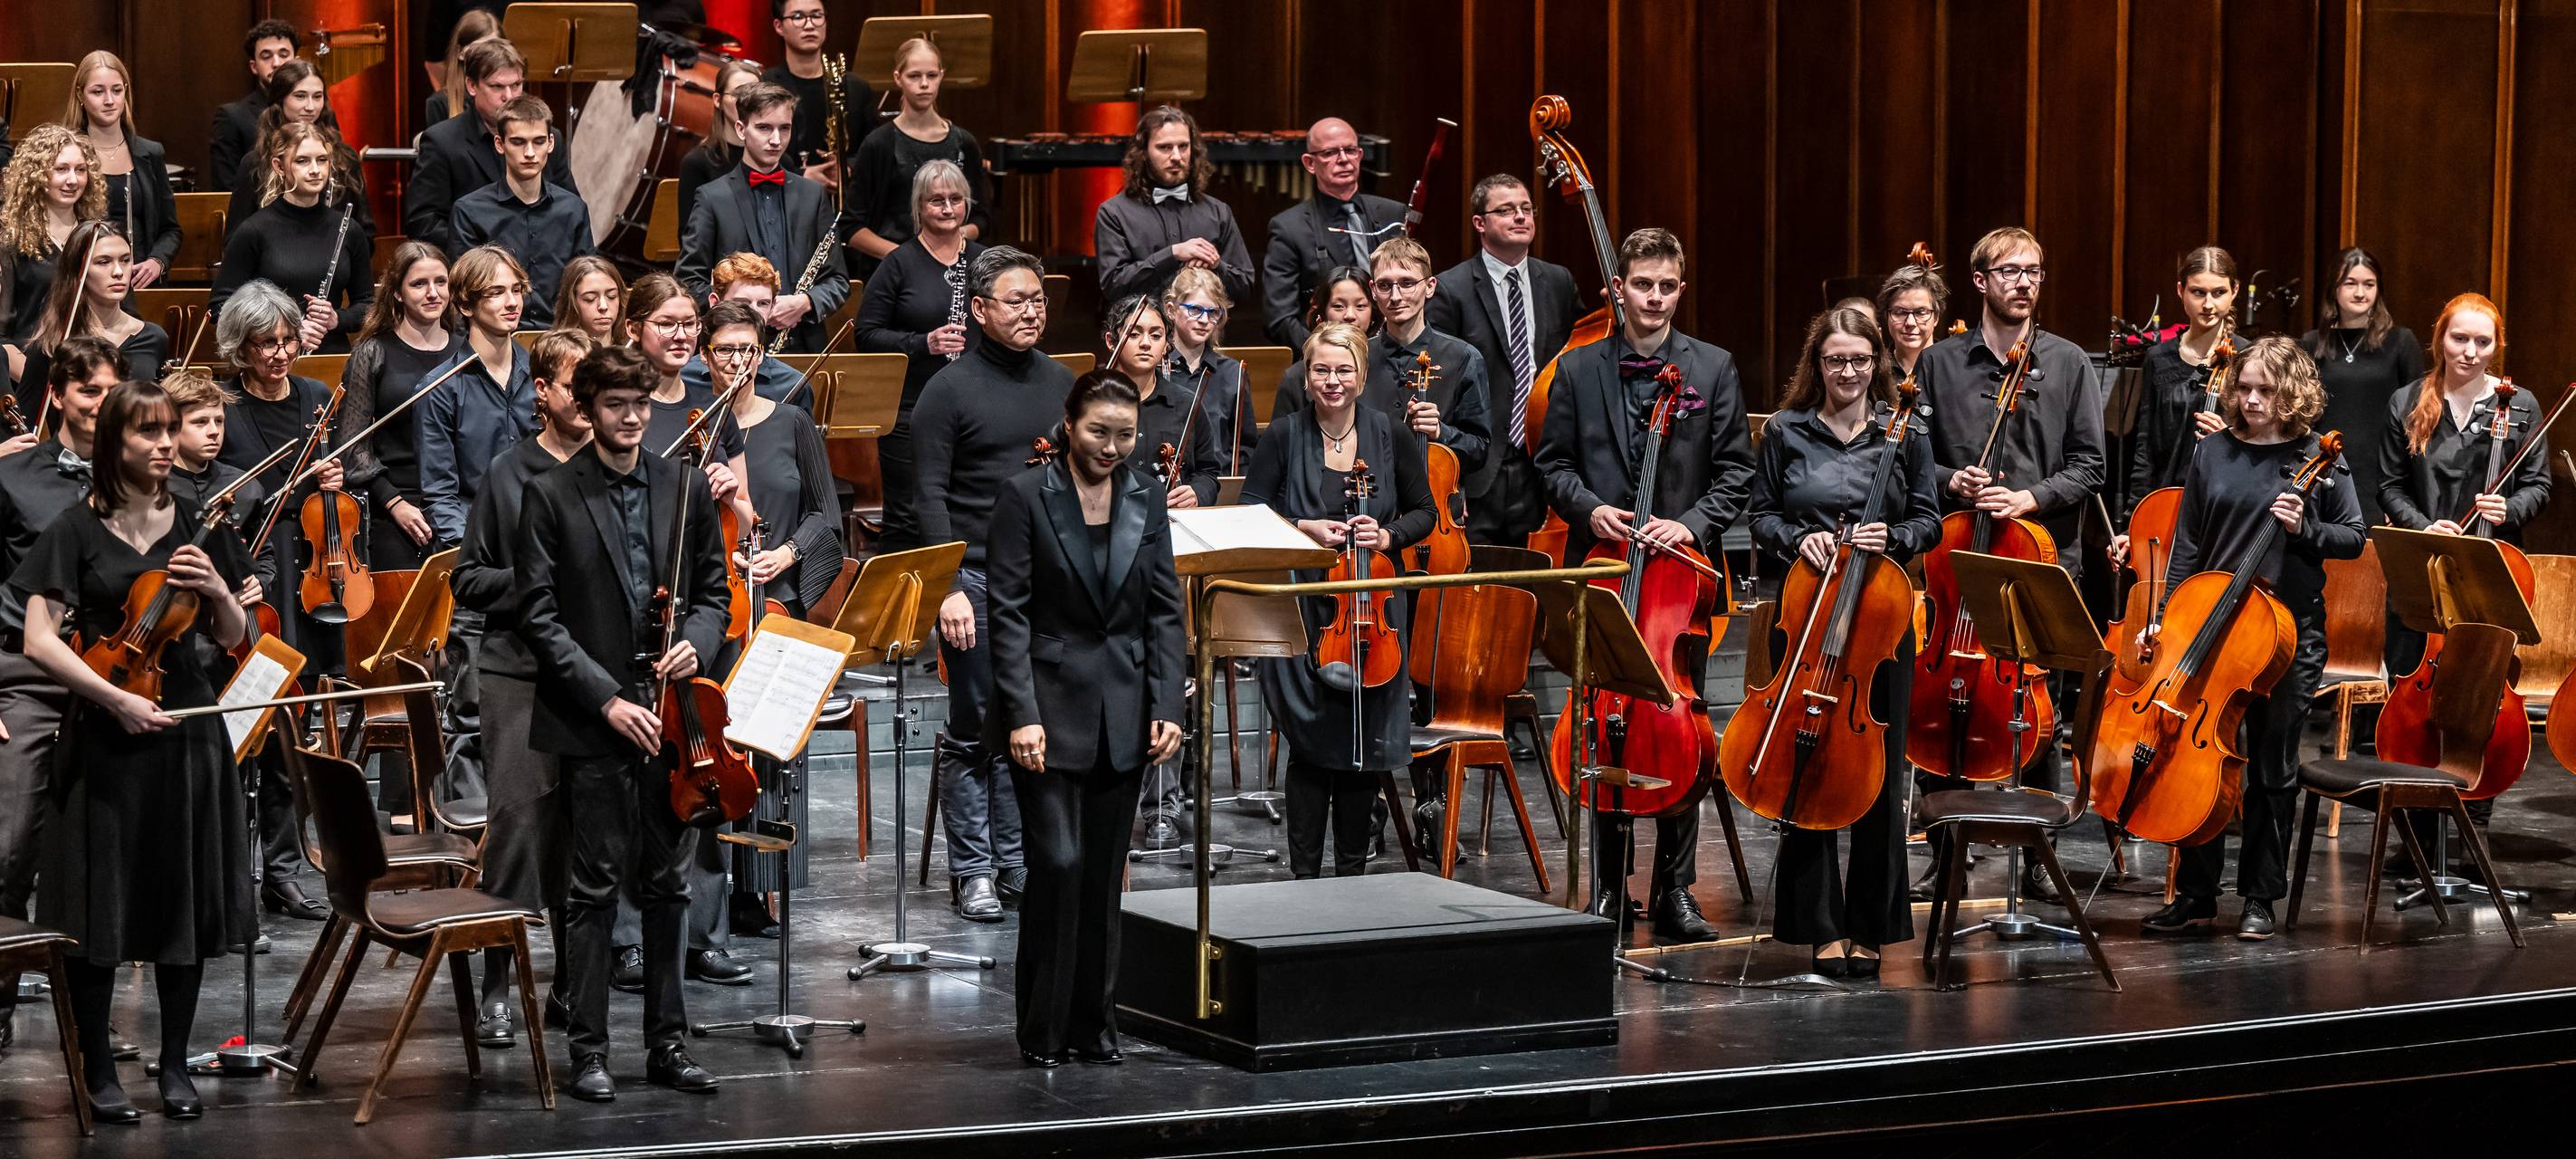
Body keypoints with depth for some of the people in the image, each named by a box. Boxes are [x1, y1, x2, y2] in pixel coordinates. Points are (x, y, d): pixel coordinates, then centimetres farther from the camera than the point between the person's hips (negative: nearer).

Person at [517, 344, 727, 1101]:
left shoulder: (685, 489, 8)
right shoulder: (552, 496, -4)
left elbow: (713, 591, 14)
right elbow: (540, 615, -7)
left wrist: (695, 643, -8)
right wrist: (606, 698, -14)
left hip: (669, 714, 4)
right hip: (590, 723, -4)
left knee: (667, 886, 10)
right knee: (595, 887, 0)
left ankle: (667, 1042, 18)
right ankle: (589, 1051, 6)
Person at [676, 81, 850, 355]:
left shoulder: (813, 196, 13)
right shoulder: (713, 198, 4)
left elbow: (837, 281, 14)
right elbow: (689, 281, 1)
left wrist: (805, 302, -6)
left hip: (805, 348, 3)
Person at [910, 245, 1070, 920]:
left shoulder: (1061, 383, 12)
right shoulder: (950, 391, -4)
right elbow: (930, 497, -7)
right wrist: (948, 587, -15)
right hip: (978, 579, -5)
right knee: (977, 731, 0)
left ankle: (1018, 865, 14)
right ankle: (973, 873, 7)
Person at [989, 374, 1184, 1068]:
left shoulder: (1144, 502, 8)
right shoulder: (1026, 497, -5)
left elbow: (1165, 611, 8)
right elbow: (1009, 613, -8)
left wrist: (1167, 709, -1)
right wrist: (1022, 714, -15)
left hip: (1122, 715, 4)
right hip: (1050, 707, -4)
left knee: (1104, 873, 8)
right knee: (1058, 862, -11)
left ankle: (1093, 1025, 17)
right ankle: (1042, 1031, 0)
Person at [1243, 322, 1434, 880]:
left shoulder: (1389, 435, 4)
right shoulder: (1286, 435, 0)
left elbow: (1424, 513, 10)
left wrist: (1389, 535, -9)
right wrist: (1304, 529, -13)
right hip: (1302, 610, -2)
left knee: (1365, 741, 3)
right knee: (1311, 743, -3)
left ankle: (1352, 873, 15)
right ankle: (1304, 875, 5)